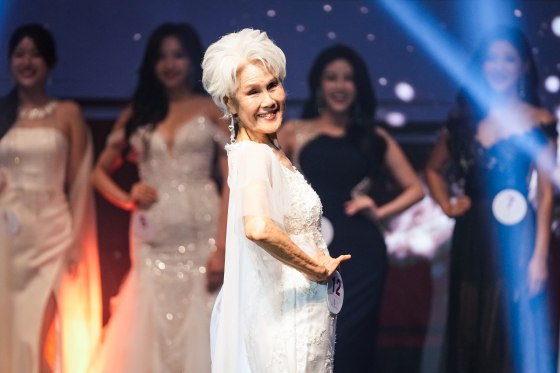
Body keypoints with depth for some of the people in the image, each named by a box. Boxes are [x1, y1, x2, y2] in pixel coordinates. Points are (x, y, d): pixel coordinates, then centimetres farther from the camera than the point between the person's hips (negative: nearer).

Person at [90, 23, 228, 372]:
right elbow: (100, 171, 21)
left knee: (200, 330, -7)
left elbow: (232, 180, -3)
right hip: (154, 240, 3)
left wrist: (221, 247, -13)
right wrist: (126, 199, 0)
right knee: (152, 335, 1)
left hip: (201, 234, -3)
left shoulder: (213, 110, 5)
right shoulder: (136, 114, 14)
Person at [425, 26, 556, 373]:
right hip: (472, 237, 4)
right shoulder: (464, 118, 9)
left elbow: (546, 192, -5)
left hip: (515, 236, -4)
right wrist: (447, 205, 7)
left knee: (511, 333, -3)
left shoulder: (538, 121, -2)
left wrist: (540, 255, -11)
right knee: (468, 333, 8)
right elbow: (434, 168, 25)